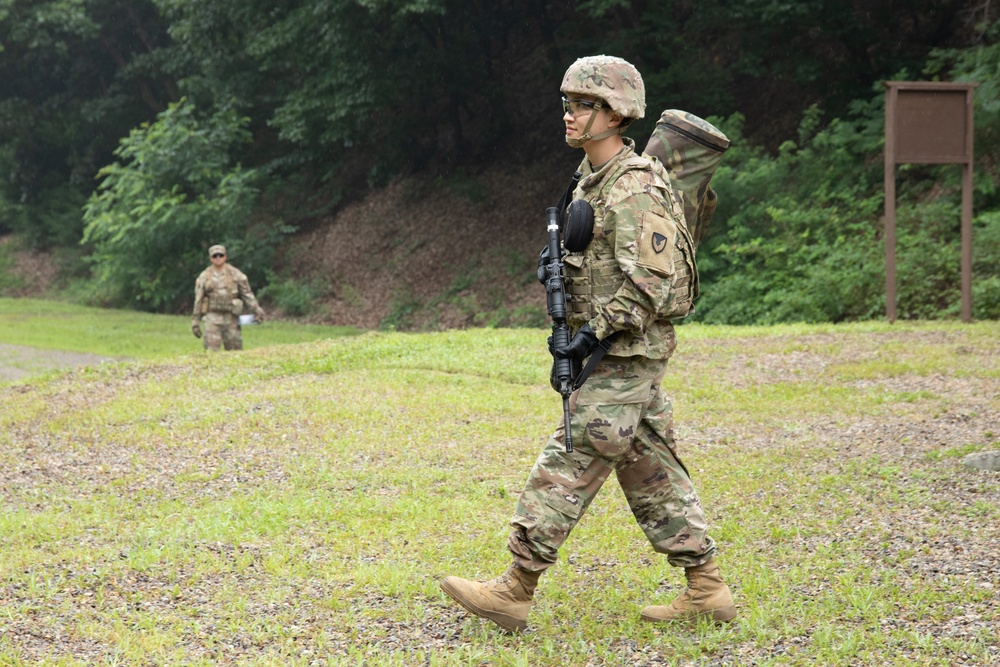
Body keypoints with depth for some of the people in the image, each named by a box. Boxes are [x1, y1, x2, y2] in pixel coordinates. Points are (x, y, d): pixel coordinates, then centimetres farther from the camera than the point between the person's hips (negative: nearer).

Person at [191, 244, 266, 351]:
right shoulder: (204, 277, 5)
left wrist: (257, 309, -8)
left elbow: (247, 294, 4)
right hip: (212, 318, -1)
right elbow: (198, 300, 7)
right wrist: (195, 322, 5)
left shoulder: (235, 274, 4)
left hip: (231, 318, 1)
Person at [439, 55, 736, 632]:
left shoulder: (636, 189, -17)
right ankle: (707, 591, 15)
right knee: (653, 474, 11)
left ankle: (515, 591, -2)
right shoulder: (594, 179, 14)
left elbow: (648, 283, -22)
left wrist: (596, 332, -21)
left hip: (626, 356, -10)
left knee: (568, 467, -7)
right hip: (621, 354, 10)